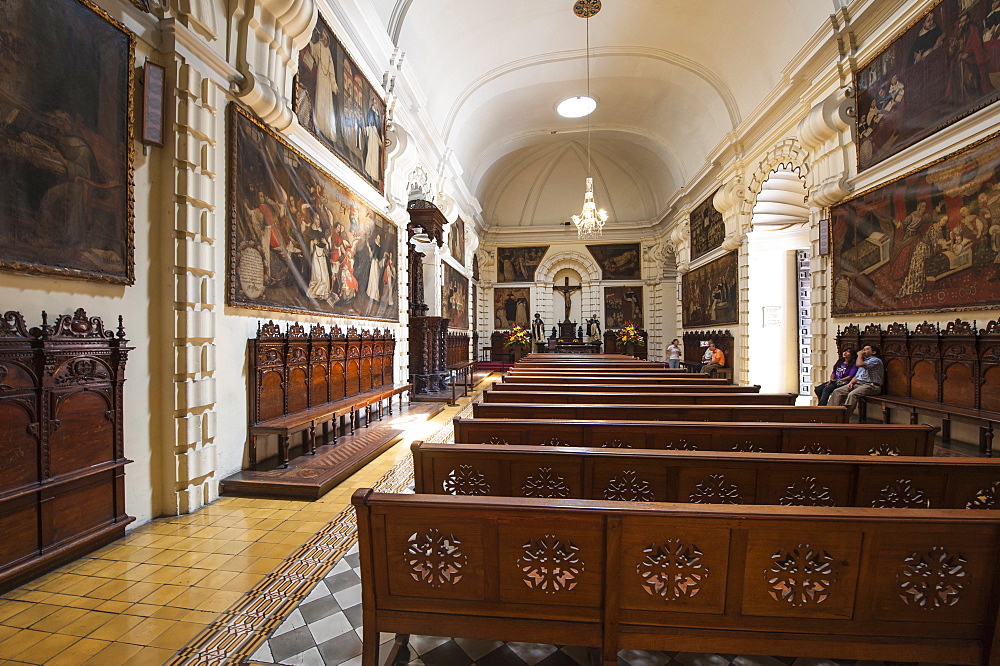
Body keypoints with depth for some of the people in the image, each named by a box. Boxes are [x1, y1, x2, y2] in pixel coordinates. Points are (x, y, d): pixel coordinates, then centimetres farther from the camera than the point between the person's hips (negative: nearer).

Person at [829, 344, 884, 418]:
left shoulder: (876, 360, -1)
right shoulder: (864, 361, 29)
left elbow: (859, 364, -20)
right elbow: (856, 376, 23)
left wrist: (860, 355, -1)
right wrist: (851, 382, 2)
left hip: (871, 385, -8)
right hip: (858, 383, 8)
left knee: (852, 394, -35)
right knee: (837, 391, -11)